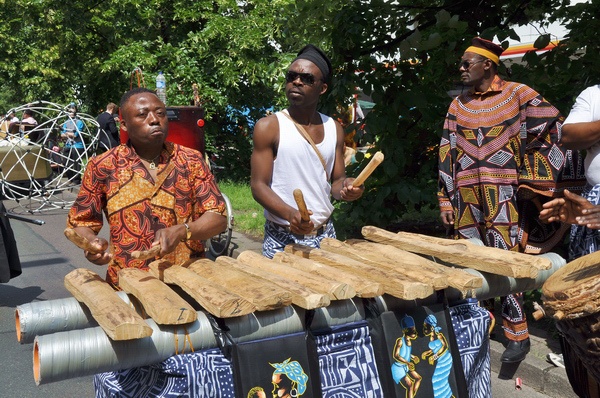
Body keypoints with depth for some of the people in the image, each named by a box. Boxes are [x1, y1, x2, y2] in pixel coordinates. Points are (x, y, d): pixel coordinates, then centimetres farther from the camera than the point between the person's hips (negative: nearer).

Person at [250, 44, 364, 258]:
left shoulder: (333, 129, 7)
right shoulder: (268, 127, -7)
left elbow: (335, 181, 12)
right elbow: (259, 185, -11)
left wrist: (345, 187, -13)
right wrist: (290, 213, -28)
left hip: (325, 235, 4)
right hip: (282, 238, -4)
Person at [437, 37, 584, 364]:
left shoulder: (518, 94, 1)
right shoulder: (458, 106, 12)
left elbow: (549, 131, -2)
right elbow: (447, 156, 10)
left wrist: (532, 180, -7)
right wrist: (446, 201, 6)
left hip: (505, 198, -4)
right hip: (467, 199, 4)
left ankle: (518, 334, 9)